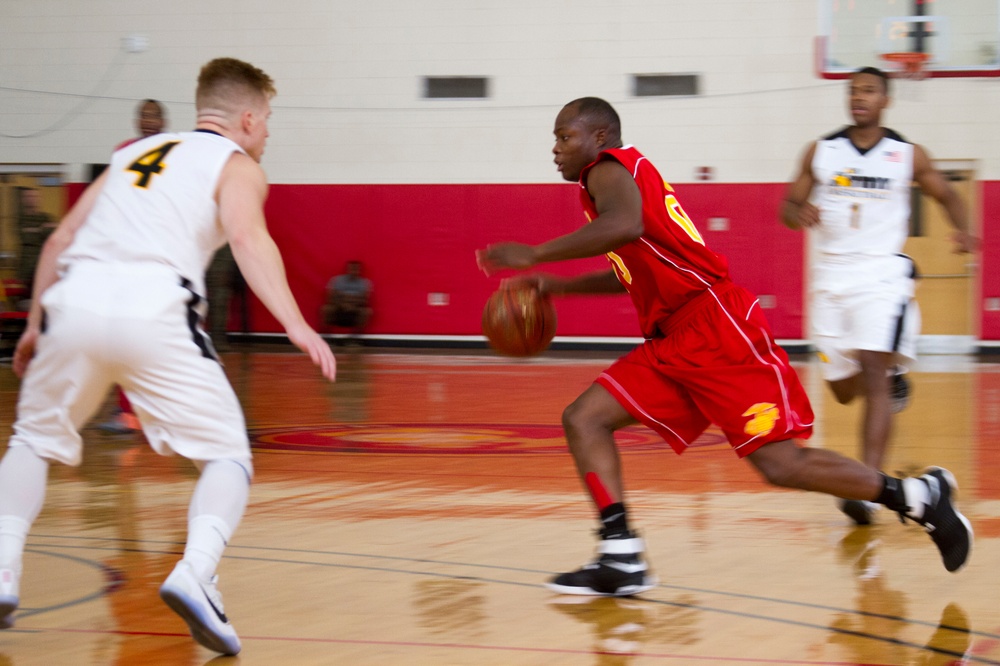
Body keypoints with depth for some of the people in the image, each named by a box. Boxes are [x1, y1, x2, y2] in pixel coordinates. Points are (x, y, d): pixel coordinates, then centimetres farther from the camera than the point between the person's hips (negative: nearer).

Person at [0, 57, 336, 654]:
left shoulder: (136, 153, 31)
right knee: (228, 455, 7)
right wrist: (296, 324, -16)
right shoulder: (237, 164, 16)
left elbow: (61, 239, 28)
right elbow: (247, 235, -5)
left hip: (76, 298, 4)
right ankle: (195, 574, -17)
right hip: (153, 308, -4)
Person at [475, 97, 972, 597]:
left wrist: (536, 254, -26)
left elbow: (625, 226, -32)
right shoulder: (625, 175, 24)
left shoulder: (610, 167, -7)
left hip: (718, 330, -10)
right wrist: (557, 286, 33)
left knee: (780, 465, -13)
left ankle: (919, 496, 1)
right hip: (670, 342, 10)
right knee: (584, 419, 1)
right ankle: (622, 559, -6)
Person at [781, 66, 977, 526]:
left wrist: (963, 230, -6)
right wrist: (800, 215, -15)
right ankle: (894, 375, 47)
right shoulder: (820, 152, 4)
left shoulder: (908, 156, 1)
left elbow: (947, 195, 15)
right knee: (843, 390, 10)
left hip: (881, 272, -3)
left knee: (874, 374, -20)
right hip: (831, 276, 3)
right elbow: (789, 205, 10)